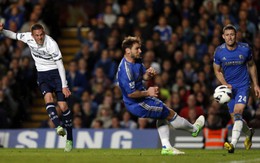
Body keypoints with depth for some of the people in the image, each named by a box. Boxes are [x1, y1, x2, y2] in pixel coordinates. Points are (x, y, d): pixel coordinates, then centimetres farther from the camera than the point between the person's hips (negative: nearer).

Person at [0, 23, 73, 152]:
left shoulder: (51, 44, -21)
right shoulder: (28, 37, -8)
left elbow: (60, 65, -18)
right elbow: (14, 35, 11)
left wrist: (64, 86, -21)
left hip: (56, 73, -4)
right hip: (42, 74, 4)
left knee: (63, 106, -11)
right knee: (48, 97, -27)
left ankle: (69, 140, -1)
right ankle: (58, 126, -45)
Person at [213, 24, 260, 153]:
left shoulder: (245, 49, -9)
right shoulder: (219, 51, -7)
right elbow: (217, 71, 6)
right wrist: (225, 84, -11)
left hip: (243, 85, -3)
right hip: (229, 87, 3)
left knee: (237, 112, -22)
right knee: (234, 117, 7)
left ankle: (233, 144, -30)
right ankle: (249, 132, 40)